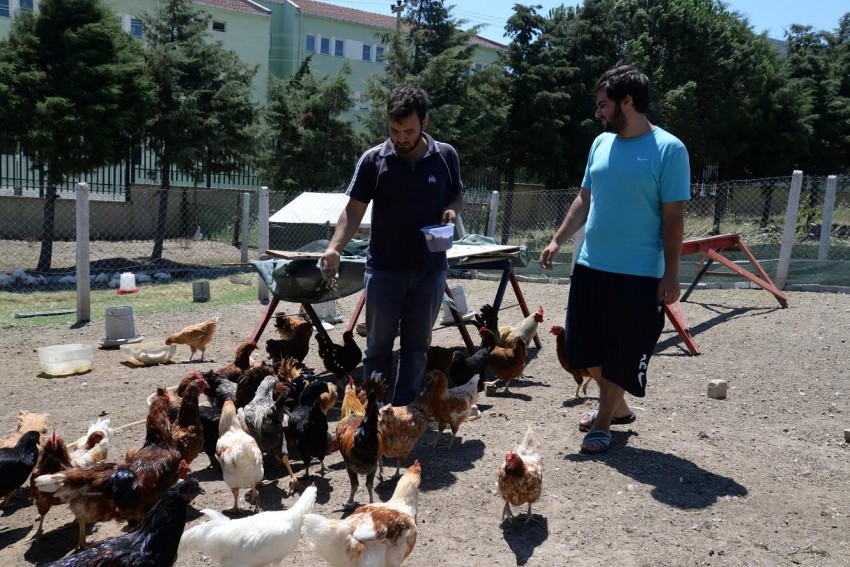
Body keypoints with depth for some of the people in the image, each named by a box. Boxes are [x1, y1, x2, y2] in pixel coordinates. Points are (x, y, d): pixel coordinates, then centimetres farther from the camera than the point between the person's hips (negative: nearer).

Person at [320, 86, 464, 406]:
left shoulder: (445, 156, 0)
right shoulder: (374, 160, -6)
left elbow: (458, 195, 15)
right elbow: (354, 210, -6)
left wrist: (452, 209, -9)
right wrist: (334, 248, -21)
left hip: (430, 269, 2)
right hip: (384, 268, -2)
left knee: (417, 346, 11)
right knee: (378, 346, 5)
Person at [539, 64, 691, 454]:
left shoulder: (668, 150, -11)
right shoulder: (601, 143, 7)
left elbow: (673, 217, -11)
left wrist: (671, 274, -12)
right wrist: (557, 240, 10)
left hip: (638, 274, -6)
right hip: (590, 267, 7)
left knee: (621, 353, 5)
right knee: (588, 347, 15)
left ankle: (603, 422, 24)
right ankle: (617, 407, 37)